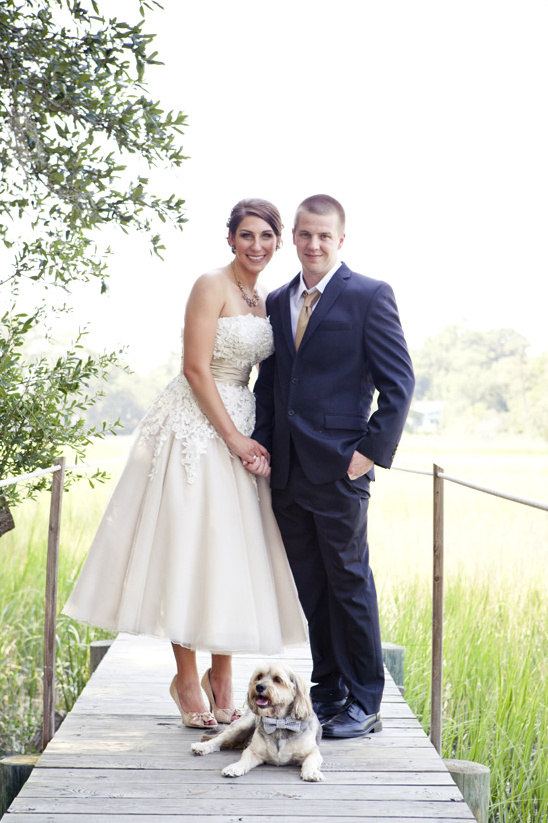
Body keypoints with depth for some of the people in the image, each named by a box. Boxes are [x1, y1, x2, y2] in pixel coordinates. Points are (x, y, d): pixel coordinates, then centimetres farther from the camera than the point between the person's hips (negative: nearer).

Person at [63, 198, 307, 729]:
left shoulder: (264, 300, 14)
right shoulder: (211, 286, -9)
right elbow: (196, 368, -14)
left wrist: (245, 436, 5)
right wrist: (233, 437, -15)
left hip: (239, 428, 7)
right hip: (195, 426, -7)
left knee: (232, 552, 8)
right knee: (187, 547, -2)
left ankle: (222, 677, 18)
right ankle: (187, 680, 8)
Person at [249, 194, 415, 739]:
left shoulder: (370, 297, -2)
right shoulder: (277, 302, 15)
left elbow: (399, 381, -5)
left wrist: (373, 450, -12)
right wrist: (259, 443, 5)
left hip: (338, 468, -5)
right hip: (286, 470, 5)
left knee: (349, 581, 1)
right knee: (310, 586, 11)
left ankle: (364, 703, 11)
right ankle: (328, 687, 23)